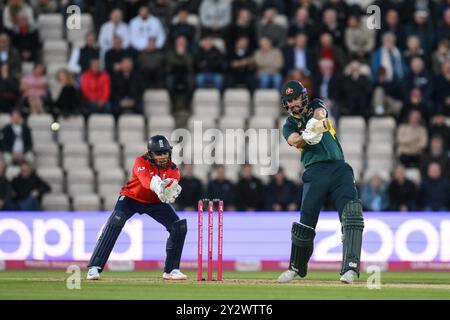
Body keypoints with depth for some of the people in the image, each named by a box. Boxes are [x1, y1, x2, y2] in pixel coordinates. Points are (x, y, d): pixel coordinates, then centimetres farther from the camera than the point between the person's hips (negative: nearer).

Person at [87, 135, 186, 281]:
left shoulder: (173, 169, -15)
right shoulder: (141, 162, -25)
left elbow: (174, 185, -35)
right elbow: (145, 180, -46)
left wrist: (171, 189, -62)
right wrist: (156, 186, -70)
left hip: (156, 202, 4)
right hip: (132, 198, -4)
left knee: (179, 227, -12)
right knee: (114, 224, -27)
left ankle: (171, 269, 3)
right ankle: (94, 268, -24)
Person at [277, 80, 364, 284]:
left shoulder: (315, 106, 12)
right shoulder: (290, 125, 10)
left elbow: (320, 113, -14)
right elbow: (295, 141, -14)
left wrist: (315, 121, -39)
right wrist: (309, 136, -38)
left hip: (339, 168, 0)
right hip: (315, 172, 1)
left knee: (352, 213, -19)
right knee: (306, 221, -2)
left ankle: (350, 267, -26)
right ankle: (296, 268, 18)